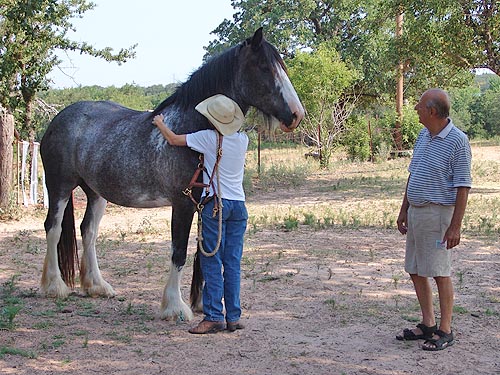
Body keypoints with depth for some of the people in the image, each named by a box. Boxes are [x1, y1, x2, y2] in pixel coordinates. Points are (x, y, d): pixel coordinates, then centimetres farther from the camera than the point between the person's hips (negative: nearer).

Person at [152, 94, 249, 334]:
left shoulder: (208, 138, -9)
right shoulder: (243, 139, 6)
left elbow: (174, 140, 2)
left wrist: (160, 124, 21)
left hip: (215, 204, -5)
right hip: (239, 204, 5)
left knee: (212, 262, -1)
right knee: (233, 263, 7)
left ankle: (214, 316, -3)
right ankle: (234, 317, 8)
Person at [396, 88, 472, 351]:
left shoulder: (457, 141, -13)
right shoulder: (423, 136, 11)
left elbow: (463, 187, -15)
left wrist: (455, 226, -18)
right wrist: (404, 210, 18)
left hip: (438, 213, -8)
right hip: (415, 211, 8)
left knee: (440, 272, -3)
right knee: (415, 271, 12)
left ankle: (445, 331, 8)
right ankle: (428, 324, 24)